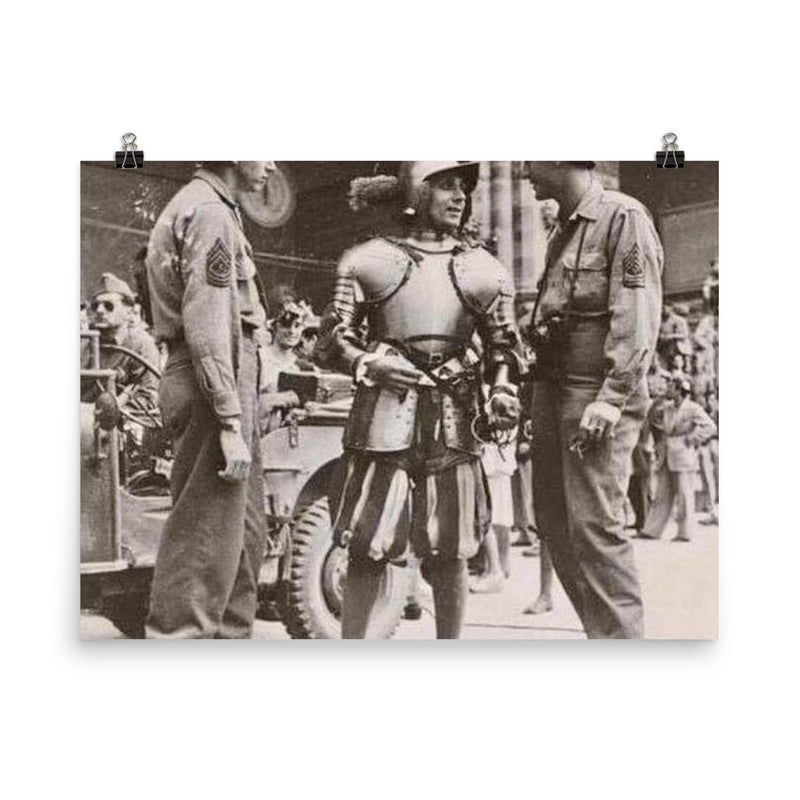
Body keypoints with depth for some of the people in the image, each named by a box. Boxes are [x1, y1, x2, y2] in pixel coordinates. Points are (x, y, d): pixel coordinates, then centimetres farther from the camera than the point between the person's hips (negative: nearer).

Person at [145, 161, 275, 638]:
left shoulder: (214, 209, 21)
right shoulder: (209, 213, -12)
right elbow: (206, 328, -21)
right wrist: (231, 425, -24)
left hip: (230, 387, 11)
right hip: (214, 388, -11)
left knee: (245, 531, 16)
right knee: (208, 537, -7)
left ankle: (232, 635, 25)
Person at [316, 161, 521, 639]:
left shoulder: (484, 270, 12)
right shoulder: (370, 260, 7)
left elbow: (502, 347, 14)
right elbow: (331, 341, 7)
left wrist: (503, 392, -5)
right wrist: (369, 363, -13)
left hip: (454, 423, 2)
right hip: (383, 416, -2)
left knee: (449, 554, 7)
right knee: (367, 550, -2)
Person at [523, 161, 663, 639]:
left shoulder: (624, 218, -7)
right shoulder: (562, 231, 19)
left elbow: (639, 321, -16)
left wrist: (610, 399, -22)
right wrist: (535, 395, 15)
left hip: (598, 390, -9)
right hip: (552, 386, 9)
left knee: (595, 524, -11)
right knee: (554, 519, 10)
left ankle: (621, 637, -3)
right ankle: (604, 628, 20)